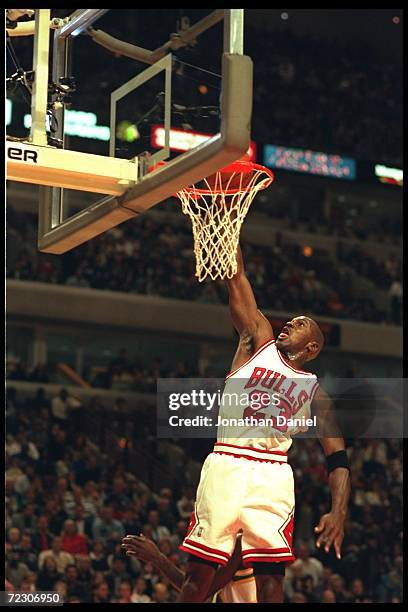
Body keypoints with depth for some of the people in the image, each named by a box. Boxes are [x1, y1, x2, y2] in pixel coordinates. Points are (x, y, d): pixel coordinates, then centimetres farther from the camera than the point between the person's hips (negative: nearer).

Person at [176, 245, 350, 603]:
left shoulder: (315, 392, 14)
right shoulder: (259, 343, 18)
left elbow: (338, 459, 6)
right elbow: (237, 279, 13)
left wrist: (339, 512, -10)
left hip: (270, 476, -1)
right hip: (224, 466, 1)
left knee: (270, 577, -8)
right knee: (198, 573, -1)